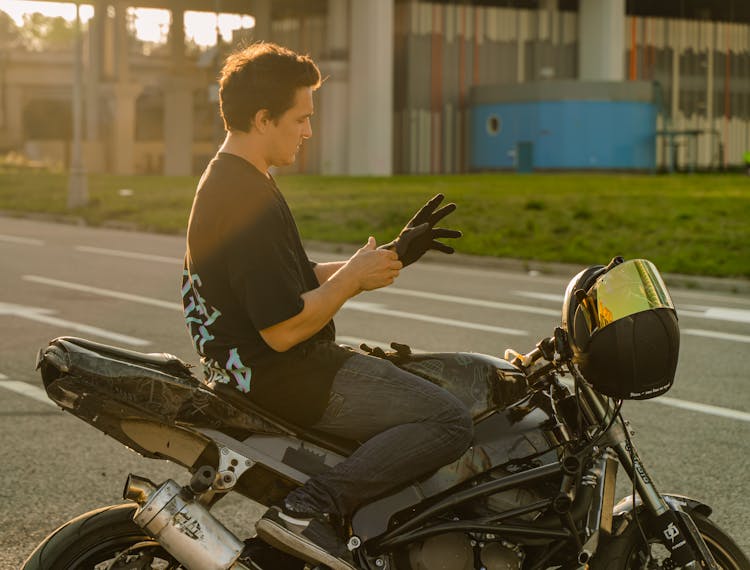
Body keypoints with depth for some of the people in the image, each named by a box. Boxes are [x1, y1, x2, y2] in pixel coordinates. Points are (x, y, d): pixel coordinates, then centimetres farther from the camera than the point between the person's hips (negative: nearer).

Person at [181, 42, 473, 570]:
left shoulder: (228, 180, 13)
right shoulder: (248, 203, -21)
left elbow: (299, 283, 18)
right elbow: (284, 329, -25)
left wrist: (392, 254, 11)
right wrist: (354, 277, -11)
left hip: (255, 365, 11)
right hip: (280, 375, -11)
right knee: (449, 421, -18)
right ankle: (307, 509, -18)